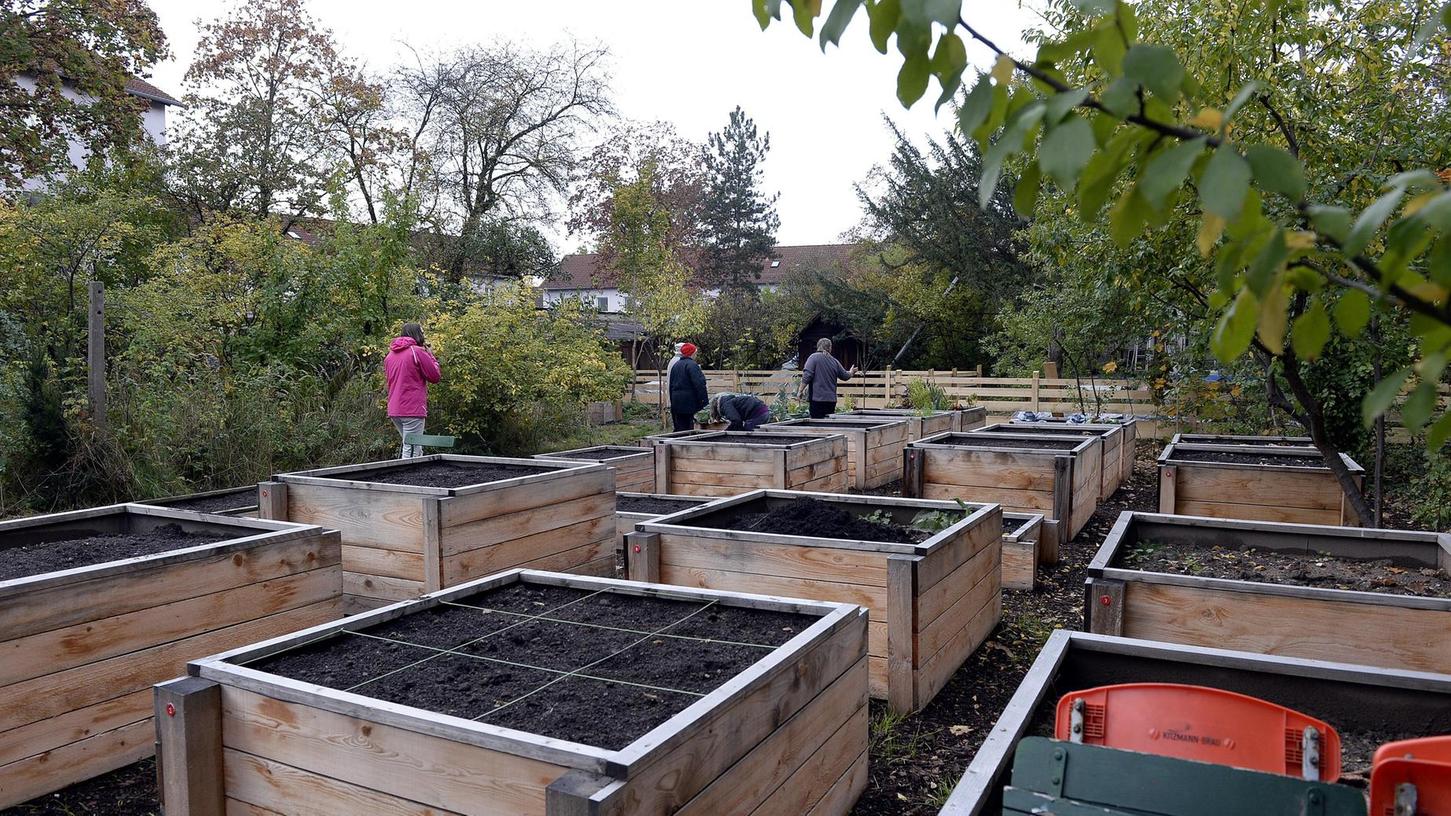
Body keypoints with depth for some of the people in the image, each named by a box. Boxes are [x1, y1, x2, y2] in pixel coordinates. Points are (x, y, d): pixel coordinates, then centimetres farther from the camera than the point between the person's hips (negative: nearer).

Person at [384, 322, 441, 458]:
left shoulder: (391, 354, 14)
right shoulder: (418, 351, -8)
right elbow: (435, 376, -5)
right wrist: (431, 356, 9)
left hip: (394, 410, 8)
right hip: (413, 409, -8)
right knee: (411, 451, -5)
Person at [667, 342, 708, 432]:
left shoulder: (675, 365, 16)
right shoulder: (692, 364, -10)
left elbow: (671, 385, 21)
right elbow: (699, 384, -18)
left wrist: (672, 402, 25)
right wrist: (705, 402, -17)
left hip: (675, 402, 8)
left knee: (679, 428, 11)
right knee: (687, 428, -6)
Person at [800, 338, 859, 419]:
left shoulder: (813, 357, -4)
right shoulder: (834, 361, 10)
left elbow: (806, 376, -14)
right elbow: (845, 376, 21)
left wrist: (801, 391, -8)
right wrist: (851, 372, 43)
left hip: (817, 398, -5)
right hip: (831, 399, 5)